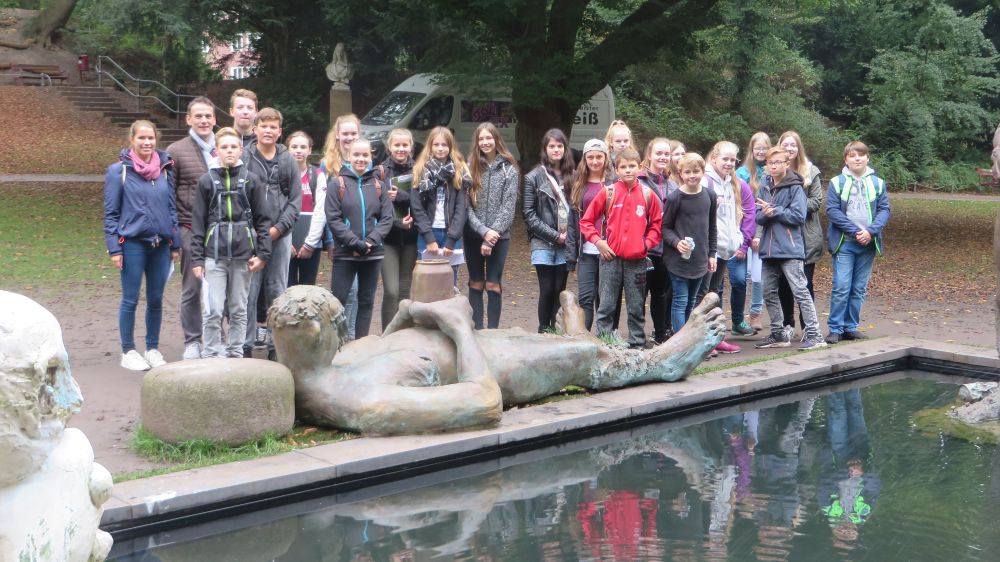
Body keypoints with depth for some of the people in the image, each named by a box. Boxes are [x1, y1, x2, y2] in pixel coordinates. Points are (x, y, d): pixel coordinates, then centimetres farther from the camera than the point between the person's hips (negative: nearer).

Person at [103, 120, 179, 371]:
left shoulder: (165, 169, 7)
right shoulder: (119, 171, -4)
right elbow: (111, 213, -2)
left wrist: (175, 244, 10)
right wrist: (114, 248, -7)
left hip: (161, 244, 4)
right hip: (133, 244, -3)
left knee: (156, 299, 9)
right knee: (130, 300, 4)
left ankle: (152, 349, 22)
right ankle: (128, 352, 15)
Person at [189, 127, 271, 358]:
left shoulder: (251, 181, 5)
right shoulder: (207, 181, 5)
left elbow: (262, 219, 7)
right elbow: (198, 222, 5)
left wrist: (262, 253, -1)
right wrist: (197, 258, 0)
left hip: (243, 253, 1)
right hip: (214, 254, -1)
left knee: (239, 309, 8)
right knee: (213, 310, -6)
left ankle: (235, 354, 18)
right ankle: (211, 356, 3)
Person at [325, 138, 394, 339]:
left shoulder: (379, 186, 7)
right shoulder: (337, 184, -1)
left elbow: (387, 219, 3)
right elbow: (333, 219, -7)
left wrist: (370, 241, -12)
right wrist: (354, 242, -15)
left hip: (373, 254, 3)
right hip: (344, 253, -3)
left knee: (366, 301, 8)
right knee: (337, 300, -4)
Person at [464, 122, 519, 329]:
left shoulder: (509, 170, -1)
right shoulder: (470, 168, 2)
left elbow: (508, 207, -6)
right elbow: (465, 206, -3)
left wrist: (491, 236, -13)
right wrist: (484, 231, -14)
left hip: (499, 236, -1)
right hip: (473, 236, 2)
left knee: (493, 285, -1)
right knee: (476, 284, 7)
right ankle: (476, 330, 12)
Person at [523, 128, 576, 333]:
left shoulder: (571, 177, 8)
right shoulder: (534, 177, 0)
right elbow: (528, 214, -4)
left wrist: (569, 235, -5)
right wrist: (554, 235, -9)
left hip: (565, 245, 2)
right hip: (543, 244, -2)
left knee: (560, 290, 4)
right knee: (547, 290, -3)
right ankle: (544, 331, 7)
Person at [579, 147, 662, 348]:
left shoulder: (648, 195, 2)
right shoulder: (608, 193, -1)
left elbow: (657, 224, 11)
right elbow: (586, 221, 4)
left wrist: (647, 243, -2)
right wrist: (598, 241, -6)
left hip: (637, 259, 1)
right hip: (611, 257, -1)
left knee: (637, 308, 8)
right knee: (606, 305, 3)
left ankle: (638, 345, 16)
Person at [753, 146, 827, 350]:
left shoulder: (795, 188, -5)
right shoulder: (765, 187, 12)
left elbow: (798, 216, -14)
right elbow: (758, 217, 7)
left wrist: (774, 211, -13)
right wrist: (765, 213, -15)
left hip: (789, 249, -7)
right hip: (769, 248, 7)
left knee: (800, 291, -9)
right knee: (769, 293, 11)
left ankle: (814, 335, -8)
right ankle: (778, 334, 22)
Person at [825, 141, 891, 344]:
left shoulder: (878, 183, 7)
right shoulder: (836, 182, -1)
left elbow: (884, 210, 3)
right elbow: (832, 210, -7)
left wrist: (870, 231, -14)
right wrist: (855, 231, -15)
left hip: (868, 244, 3)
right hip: (844, 243, -3)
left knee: (859, 289, 8)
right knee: (841, 287, -7)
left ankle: (851, 327, 17)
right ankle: (835, 328, 0)